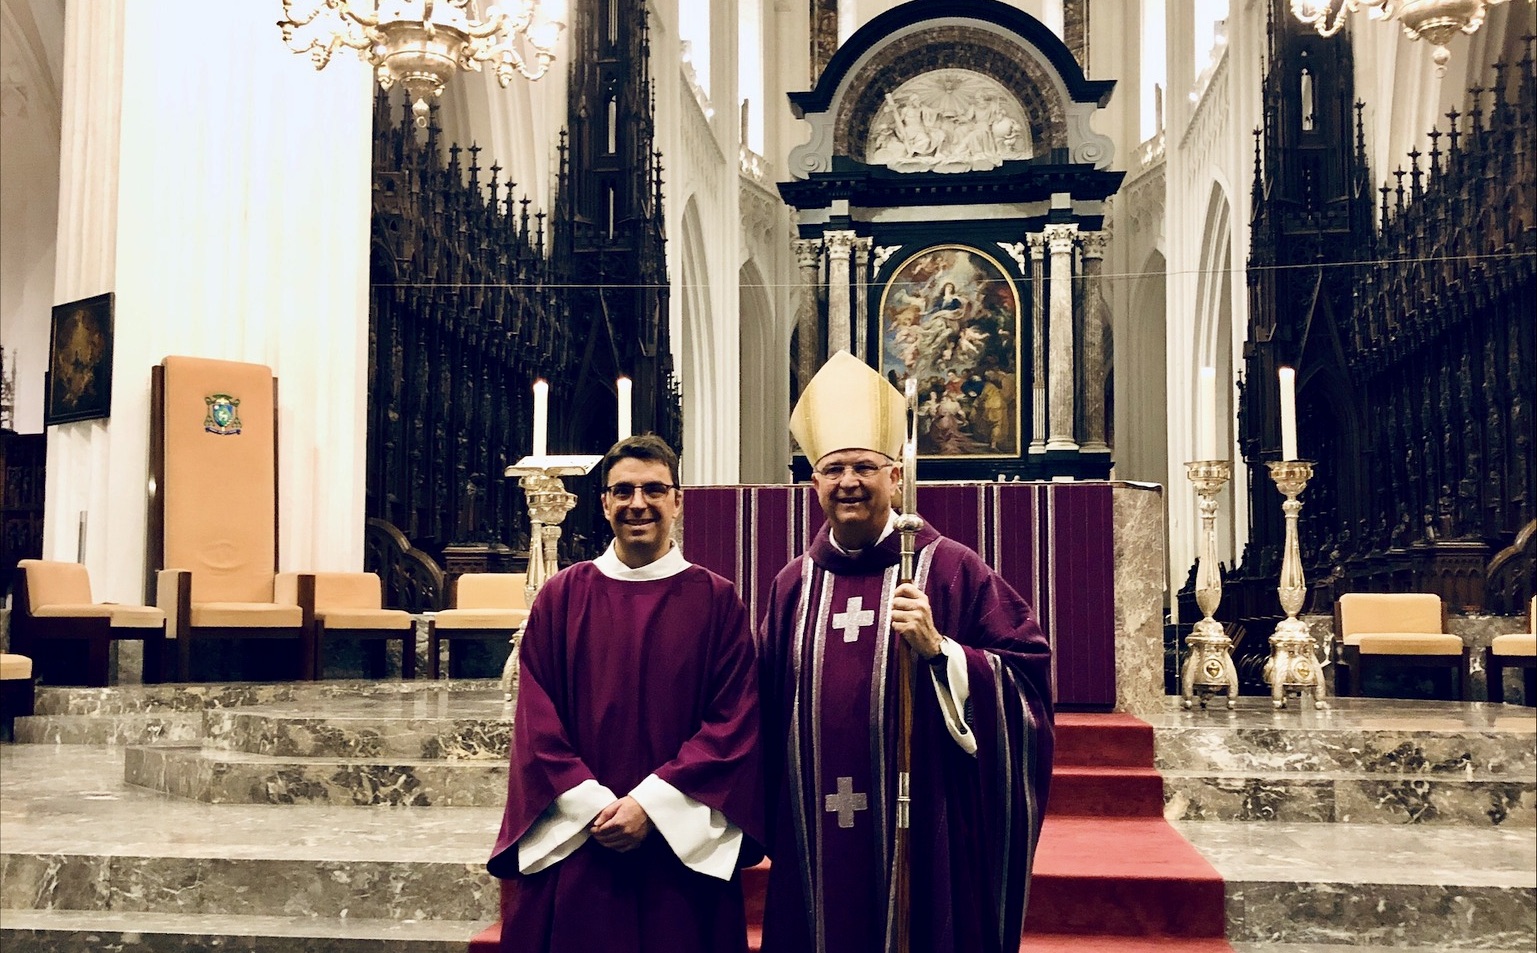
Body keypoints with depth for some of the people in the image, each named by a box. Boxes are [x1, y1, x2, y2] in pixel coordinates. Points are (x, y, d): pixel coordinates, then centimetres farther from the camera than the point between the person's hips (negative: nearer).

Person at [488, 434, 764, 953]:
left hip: (683, 847, -1)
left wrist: (651, 804, -12)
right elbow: (535, 721, 2)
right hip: (574, 847, 1)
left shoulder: (716, 600, 1)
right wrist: (592, 805, -10)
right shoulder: (561, 596, 4)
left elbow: (734, 722, -4)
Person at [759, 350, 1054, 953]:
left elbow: (1027, 677, -7)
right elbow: (767, 711, 14)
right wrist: (765, 823, 12)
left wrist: (938, 649, -20)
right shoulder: (794, 585, 9)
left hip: (924, 838, -3)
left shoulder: (950, 571, -2)